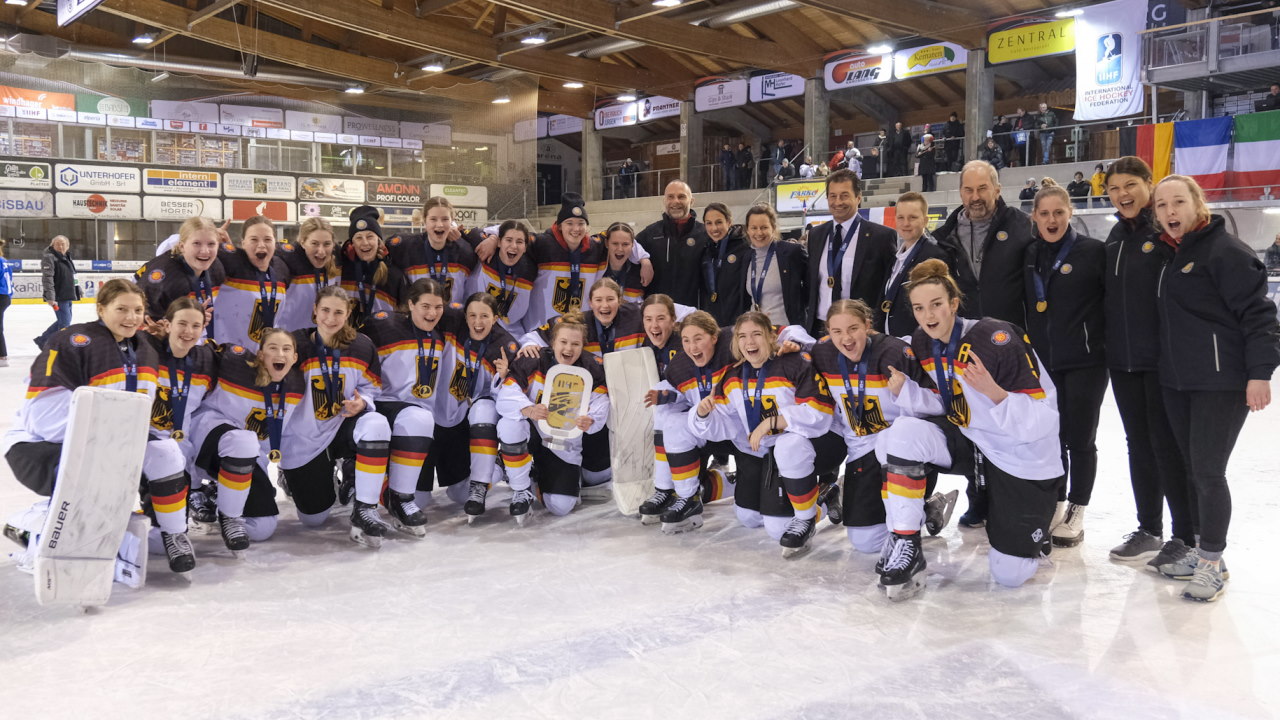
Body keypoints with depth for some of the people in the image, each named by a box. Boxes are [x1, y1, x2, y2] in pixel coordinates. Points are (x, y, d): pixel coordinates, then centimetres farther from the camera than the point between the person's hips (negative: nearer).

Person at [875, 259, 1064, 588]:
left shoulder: (998, 339, -26)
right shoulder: (923, 344, -5)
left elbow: (1042, 422, -27)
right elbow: (943, 403, 3)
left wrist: (993, 391, -44)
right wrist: (904, 389, -15)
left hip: (1022, 459, -5)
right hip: (968, 440, 5)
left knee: (1009, 573, -2)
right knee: (901, 434, -25)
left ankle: (1029, 526, 33)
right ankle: (907, 548, -13)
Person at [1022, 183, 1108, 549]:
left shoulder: (1093, 251, -8)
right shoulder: (1030, 255, 7)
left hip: (1085, 361, -4)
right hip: (1043, 361, 5)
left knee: (1079, 439, 4)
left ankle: (1076, 515, 17)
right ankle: (1056, 508, 26)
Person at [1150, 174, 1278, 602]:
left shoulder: (1225, 250, -11)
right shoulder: (1170, 254, 13)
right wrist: (1167, 369, 17)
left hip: (1222, 382, -8)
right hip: (1177, 382, 8)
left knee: (1208, 473, -6)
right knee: (1194, 470, 14)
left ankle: (1212, 564, 7)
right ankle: (1202, 551, 26)